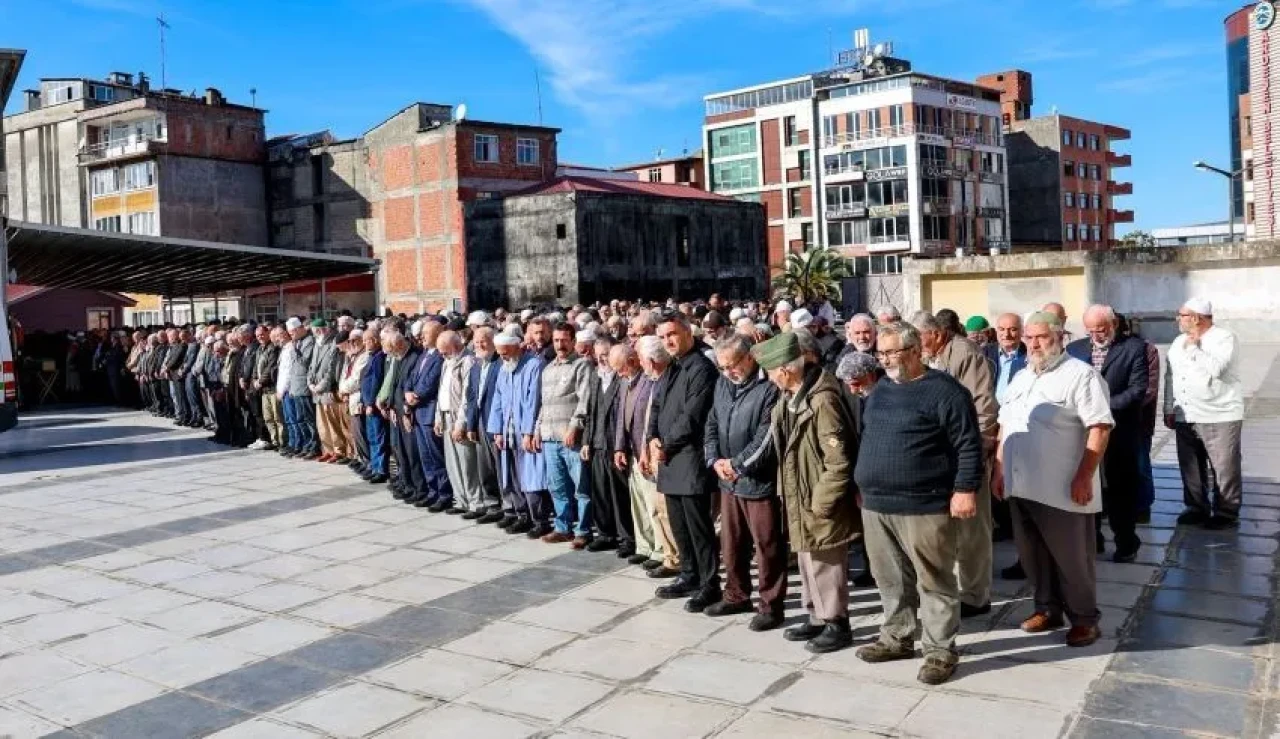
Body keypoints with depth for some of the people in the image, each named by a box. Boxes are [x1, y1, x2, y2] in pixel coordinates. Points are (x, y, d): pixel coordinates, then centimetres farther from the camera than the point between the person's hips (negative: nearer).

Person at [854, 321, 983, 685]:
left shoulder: (943, 390, -10)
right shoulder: (881, 388, 13)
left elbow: (969, 444, -12)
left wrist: (965, 489, -17)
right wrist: (865, 485, 21)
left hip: (924, 506, -7)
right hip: (877, 504, 7)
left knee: (934, 581, 4)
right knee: (891, 579, 16)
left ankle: (941, 650, 15)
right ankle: (897, 638, 31)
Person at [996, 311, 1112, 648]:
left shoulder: (1080, 374, -9)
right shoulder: (1021, 378, 15)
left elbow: (1100, 428, -16)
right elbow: (1005, 426, 21)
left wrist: (1084, 477, -20)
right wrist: (998, 469, 14)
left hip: (1063, 489, -7)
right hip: (1021, 486, 7)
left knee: (1071, 557, 4)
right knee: (1033, 555, 16)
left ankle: (1084, 618, 19)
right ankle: (1048, 609, 31)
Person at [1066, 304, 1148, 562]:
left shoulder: (1133, 348, -3)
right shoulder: (1074, 349, 9)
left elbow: (1138, 389, -10)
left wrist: (1105, 406, -19)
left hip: (1119, 431, -3)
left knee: (1120, 487, 5)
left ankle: (1126, 541, 19)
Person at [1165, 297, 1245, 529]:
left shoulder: (1224, 338, -9)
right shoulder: (1179, 342, 11)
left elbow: (1215, 369, -24)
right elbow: (1170, 377, 14)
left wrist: (1194, 348, -14)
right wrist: (1169, 410, 10)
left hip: (1219, 417, -6)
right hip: (1185, 417, 6)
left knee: (1224, 469, 2)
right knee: (1191, 468, 13)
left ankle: (1226, 513, 13)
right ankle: (1197, 508, 26)